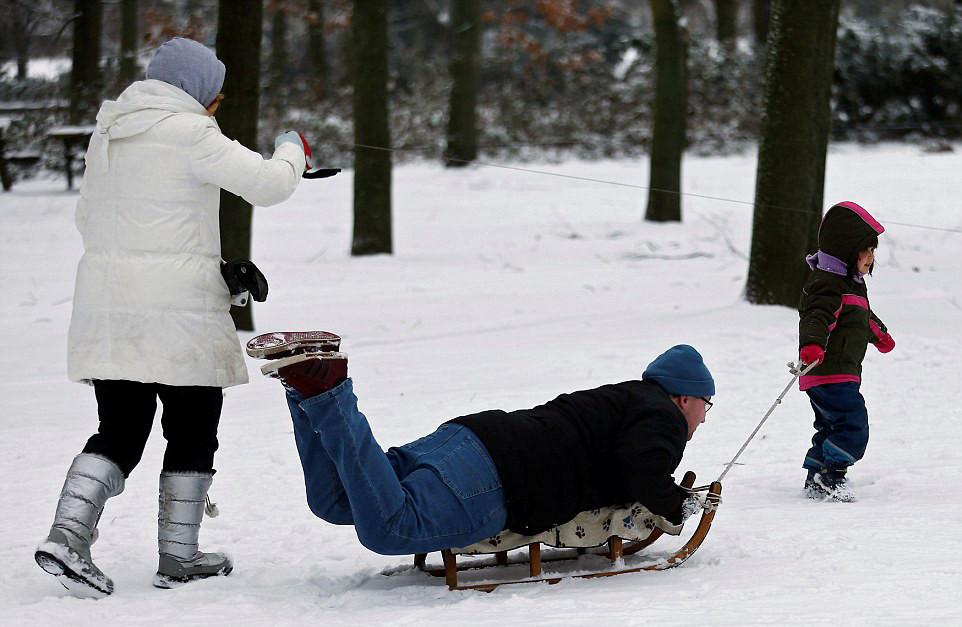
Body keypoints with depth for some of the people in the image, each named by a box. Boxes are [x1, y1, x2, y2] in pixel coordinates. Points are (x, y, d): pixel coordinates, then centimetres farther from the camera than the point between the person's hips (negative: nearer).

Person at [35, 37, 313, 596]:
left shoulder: (108, 135, 14)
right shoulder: (189, 134, -10)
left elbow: (88, 216, 20)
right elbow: (268, 185, -12)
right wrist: (291, 151, 9)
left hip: (106, 310, 7)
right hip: (179, 310, -7)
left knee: (120, 433, 8)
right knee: (192, 434, 7)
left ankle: (68, 535, -10)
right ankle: (179, 557, 11)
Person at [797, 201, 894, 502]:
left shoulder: (852, 283, 17)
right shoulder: (827, 284, -18)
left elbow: (864, 315, 38)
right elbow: (817, 316, -36)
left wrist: (879, 334, 55)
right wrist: (811, 344, -55)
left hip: (843, 374, 11)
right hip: (830, 374, -11)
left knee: (831, 427, 15)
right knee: (853, 424, -16)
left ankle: (816, 481, 21)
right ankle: (832, 476, -12)